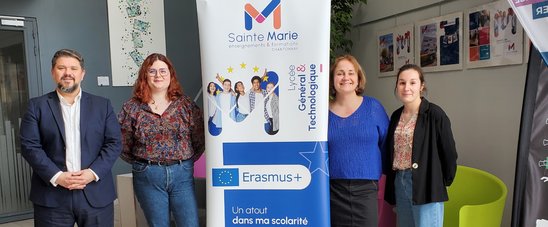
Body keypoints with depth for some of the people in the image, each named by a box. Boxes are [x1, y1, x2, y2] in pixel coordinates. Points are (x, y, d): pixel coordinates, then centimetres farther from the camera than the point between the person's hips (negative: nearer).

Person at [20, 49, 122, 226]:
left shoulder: (102, 105, 7)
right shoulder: (37, 106, 6)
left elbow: (114, 143, 1)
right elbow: (29, 146, -2)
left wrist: (93, 172, -12)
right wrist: (56, 176, -13)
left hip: (96, 194, 1)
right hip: (52, 195, 0)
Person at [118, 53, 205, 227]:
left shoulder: (186, 105, 1)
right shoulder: (132, 108, 0)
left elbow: (200, 141, 4)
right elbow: (123, 147, 2)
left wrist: (185, 162, 3)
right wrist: (143, 164, 6)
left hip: (182, 174, 1)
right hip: (147, 177, 0)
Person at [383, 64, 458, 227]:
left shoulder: (434, 114, -10)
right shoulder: (396, 116, 9)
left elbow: (449, 152, -7)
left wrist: (444, 182, 0)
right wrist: (392, 178, 12)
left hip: (426, 184, -6)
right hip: (399, 183, 6)